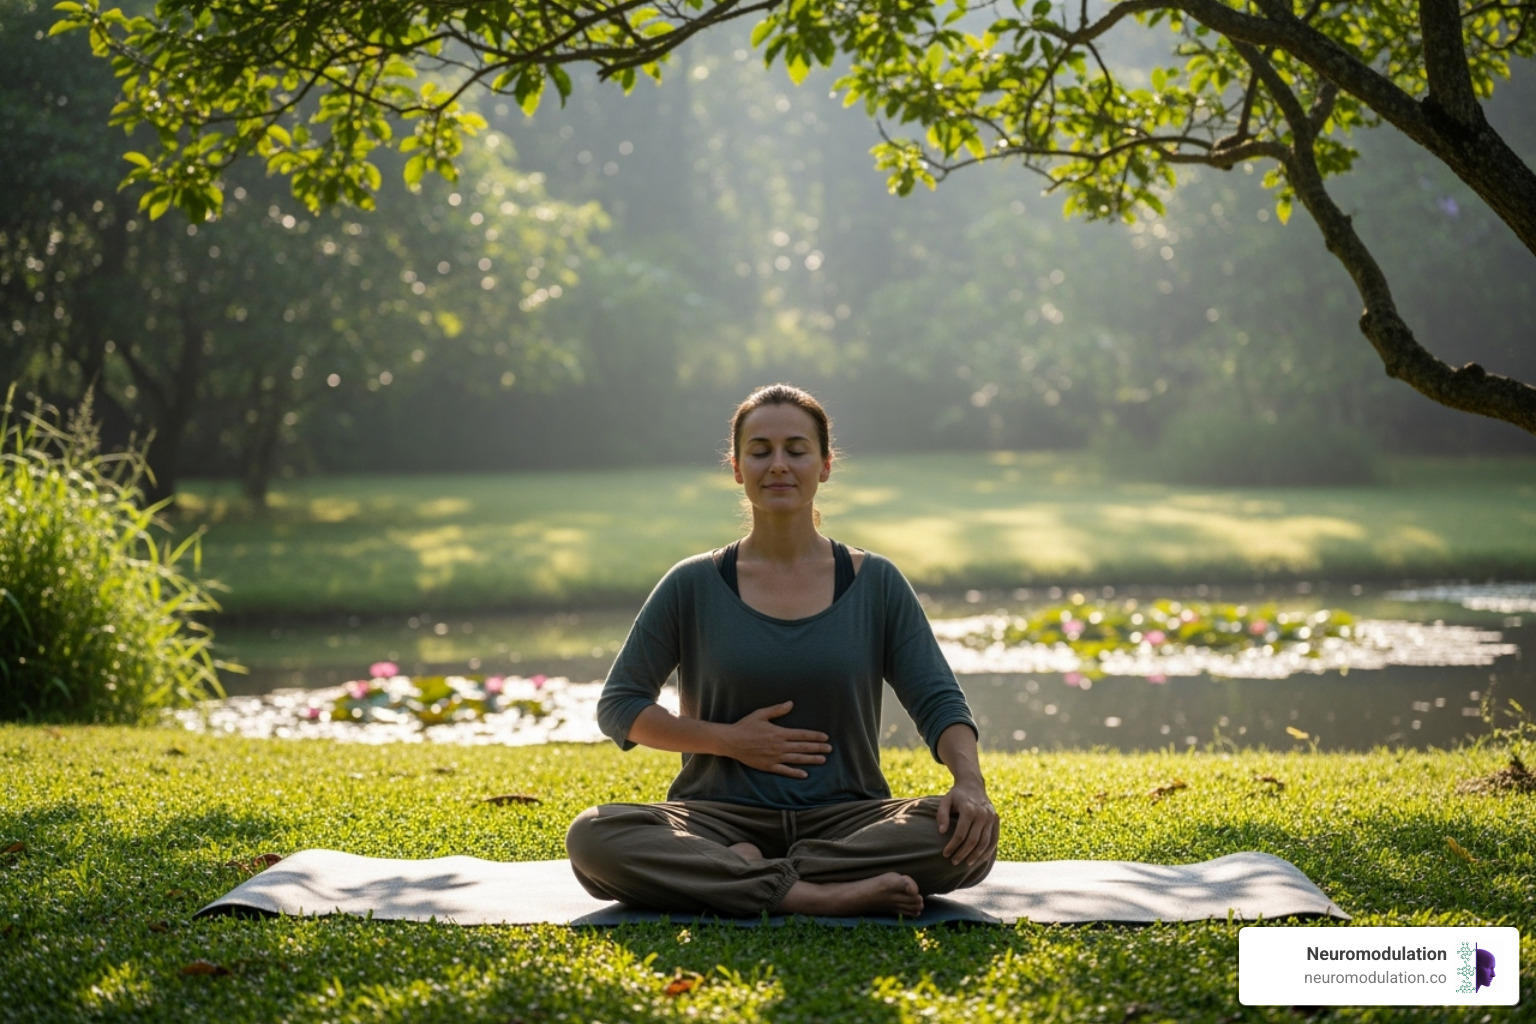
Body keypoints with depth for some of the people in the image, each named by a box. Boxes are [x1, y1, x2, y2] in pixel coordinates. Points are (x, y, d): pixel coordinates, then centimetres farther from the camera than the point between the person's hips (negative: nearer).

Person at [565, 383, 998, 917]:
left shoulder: (875, 583, 6)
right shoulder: (694, 586, 4)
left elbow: (939, 702, 1)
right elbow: (618, 706, 7)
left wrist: (970, 783, -20)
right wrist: (728, 739, -8)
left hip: (846, 817, 1)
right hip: (722, 816, 0)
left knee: (966, 835, -30)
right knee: (593, 835, -29)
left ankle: (742, 876, -24)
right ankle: (806, 895, -31)